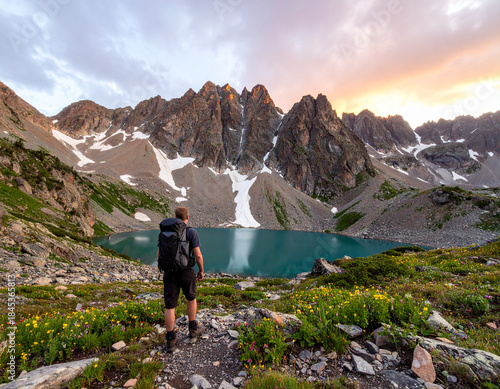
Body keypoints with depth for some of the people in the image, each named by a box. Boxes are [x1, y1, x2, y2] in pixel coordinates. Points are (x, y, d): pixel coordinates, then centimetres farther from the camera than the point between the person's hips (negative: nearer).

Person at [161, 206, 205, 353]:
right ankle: (193, 329, 34)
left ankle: (170, 340, 16)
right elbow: (198, 255, -14)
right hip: (186, 272, -3)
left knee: (170, 306, 9)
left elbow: (160, 254, 8)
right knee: (191, 299, 21)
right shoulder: (191, 232, -10)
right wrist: (201, 270, 2)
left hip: (169, 273, 3)